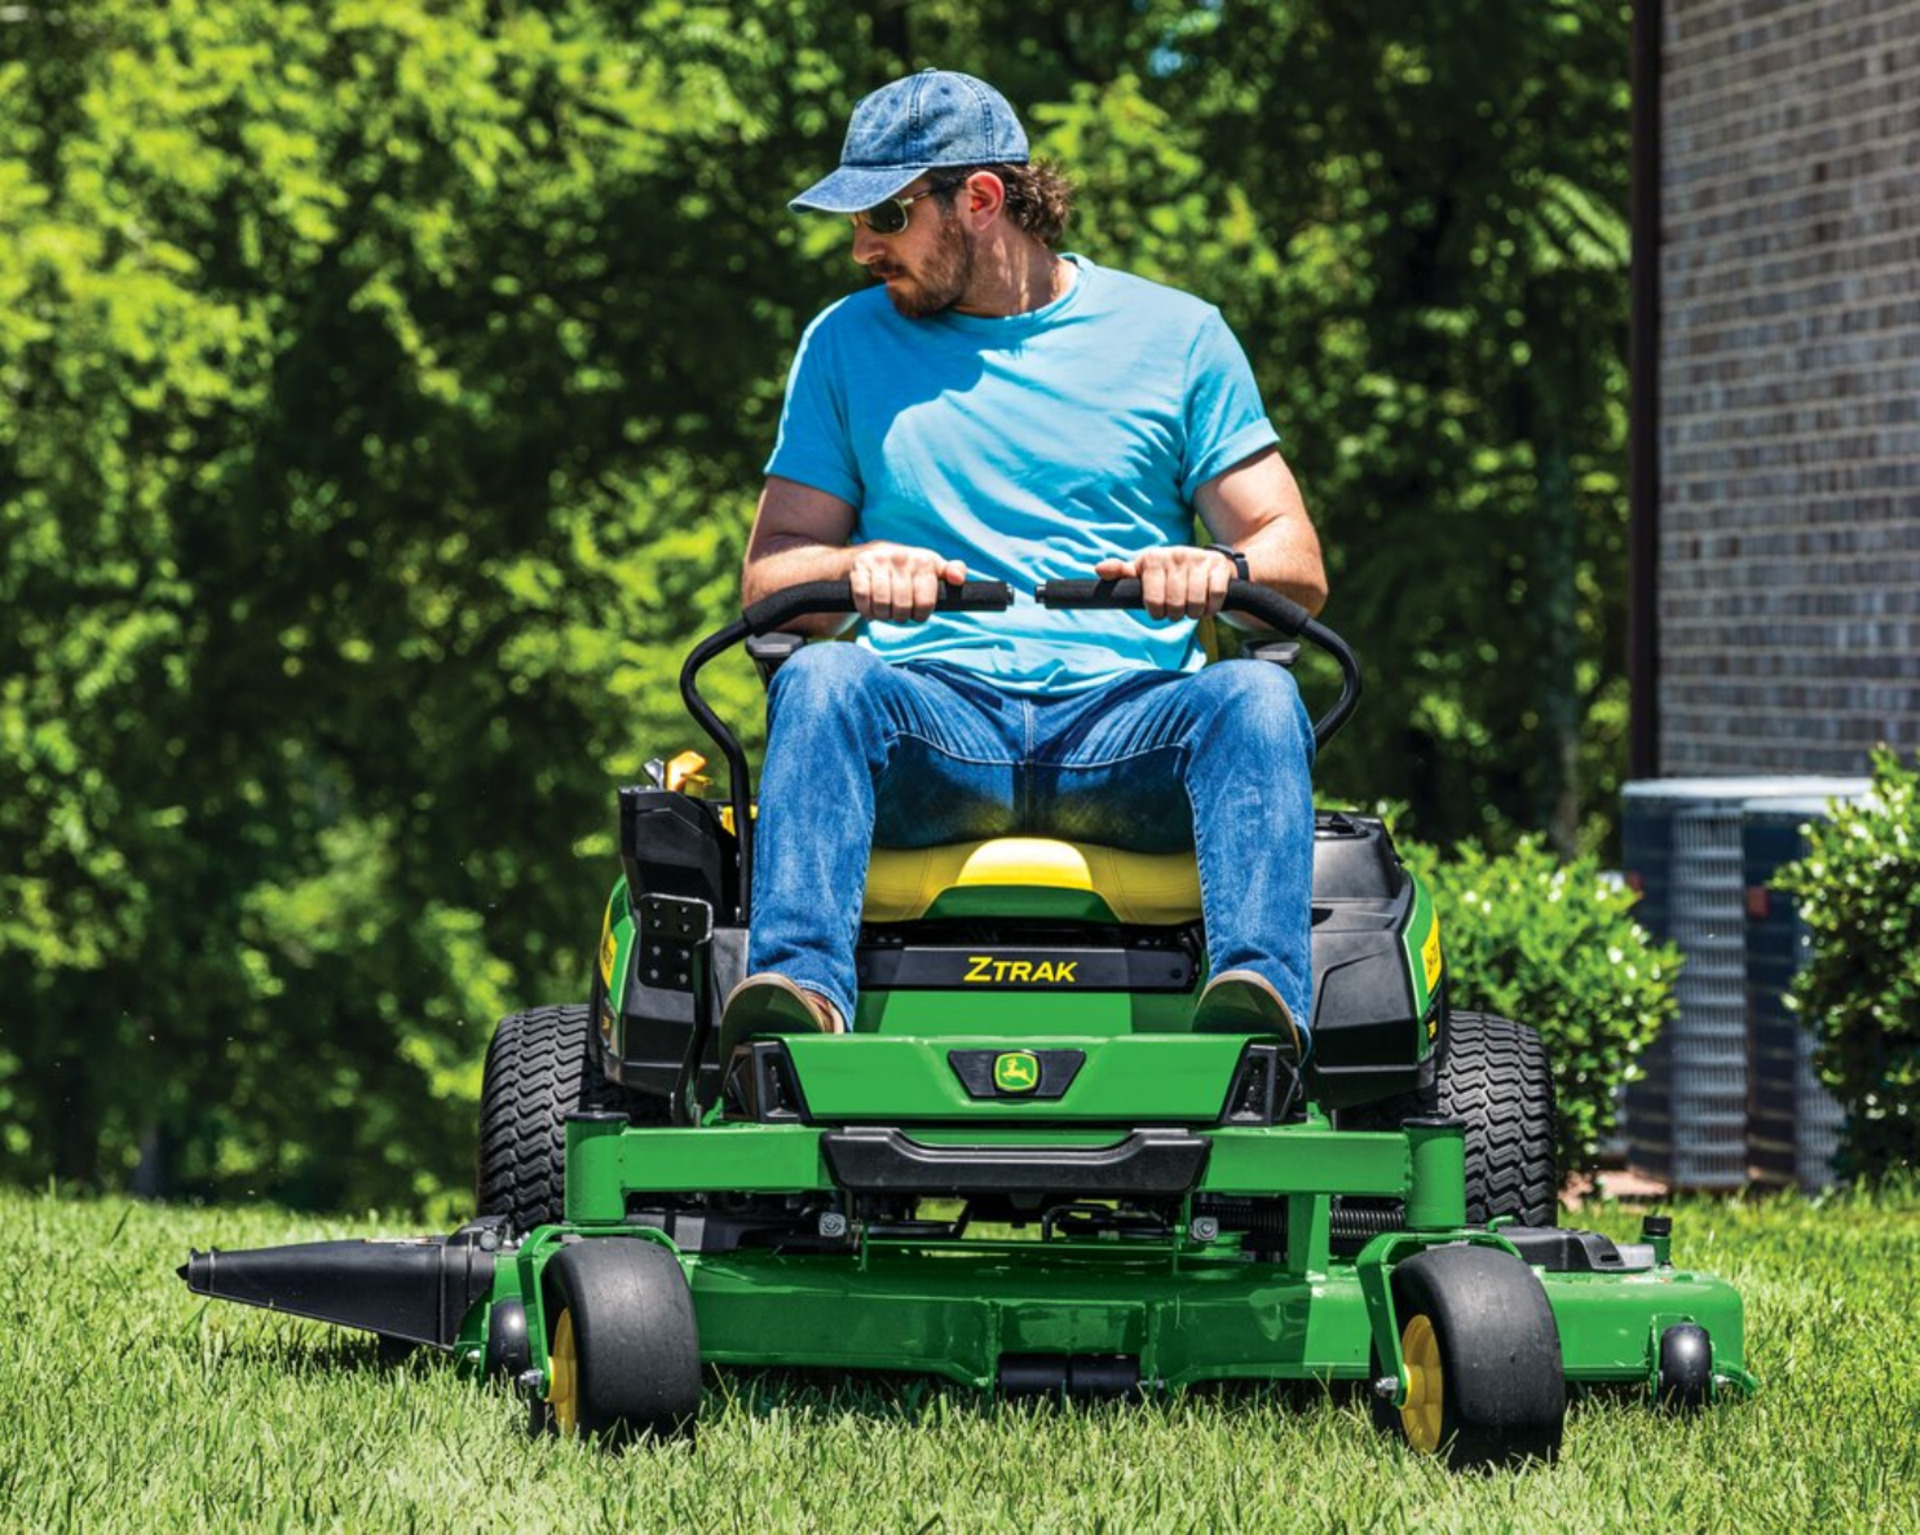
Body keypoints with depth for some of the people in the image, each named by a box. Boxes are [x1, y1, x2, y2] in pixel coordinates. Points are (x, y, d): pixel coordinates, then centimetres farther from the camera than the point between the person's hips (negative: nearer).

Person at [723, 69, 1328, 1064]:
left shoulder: (1174, 336, 15)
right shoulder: (847, 344, 19)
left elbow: (1298, 568, 11)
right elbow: (768, 577, 12)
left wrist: (1222, 568, -14)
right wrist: (855, 568, -12)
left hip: (1127, 725, 0)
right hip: (931, 717, 0)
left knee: (1255, 697, -32)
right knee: (821, 679, -33)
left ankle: (1262, 995, -52)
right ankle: (799, 986, -52)